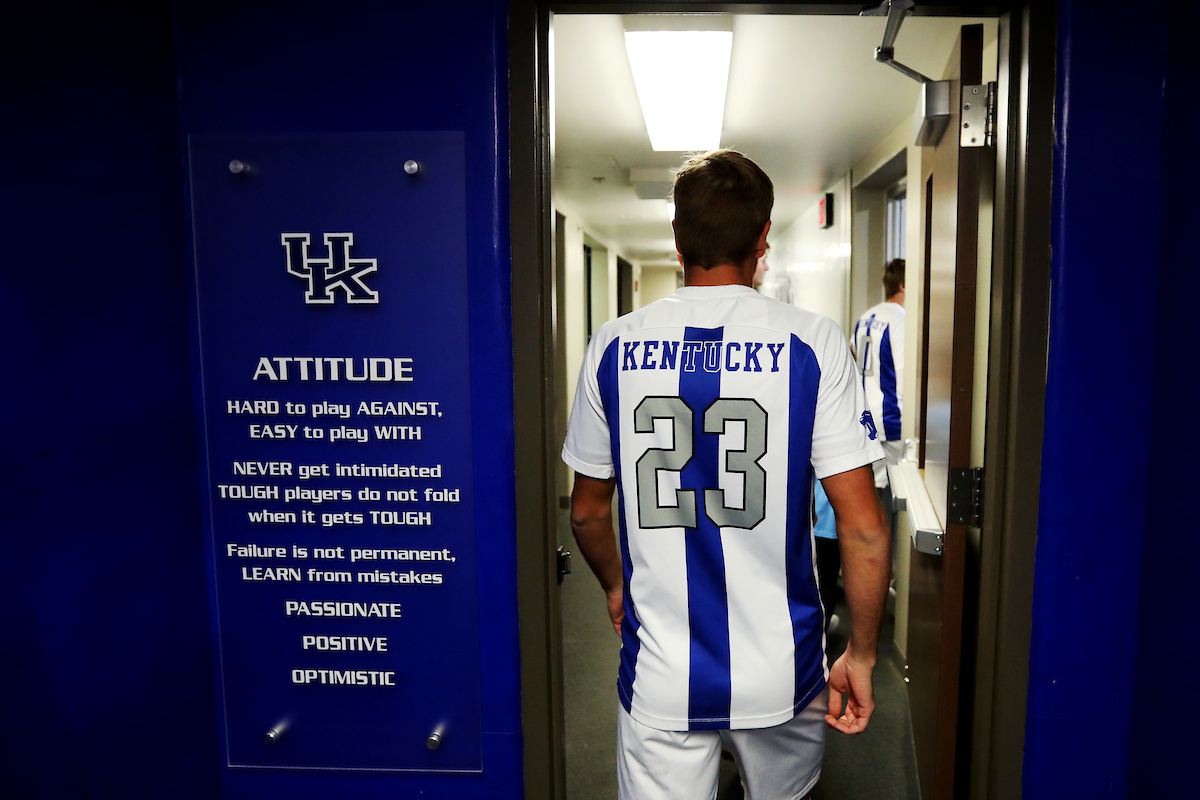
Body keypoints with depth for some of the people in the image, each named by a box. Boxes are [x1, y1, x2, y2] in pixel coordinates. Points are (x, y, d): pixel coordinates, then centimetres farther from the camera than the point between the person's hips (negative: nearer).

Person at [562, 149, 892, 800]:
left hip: (659, 679, 1)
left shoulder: (614, 346, -5)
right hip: (780, 674, 0)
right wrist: (860, 656, 1)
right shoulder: (813, 344, -11)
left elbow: (587, 511, 5)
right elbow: (863, 526, -12)